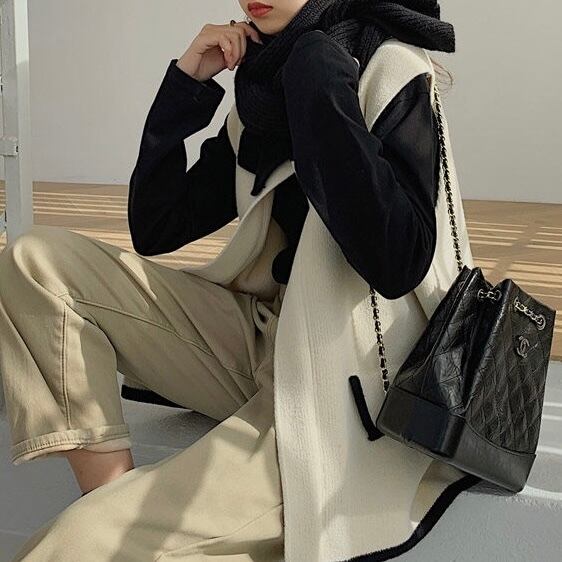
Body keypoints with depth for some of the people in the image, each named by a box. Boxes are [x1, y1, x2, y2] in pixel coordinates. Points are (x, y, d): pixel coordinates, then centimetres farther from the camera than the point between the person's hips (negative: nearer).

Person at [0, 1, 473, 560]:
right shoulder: (262, 88, 11)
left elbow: (396, 264, -25)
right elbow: (155, 231, 10)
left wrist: (318, 79, -18)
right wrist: (187, 80, 1)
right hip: (257, 331, 8)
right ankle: (109, 494, -9)